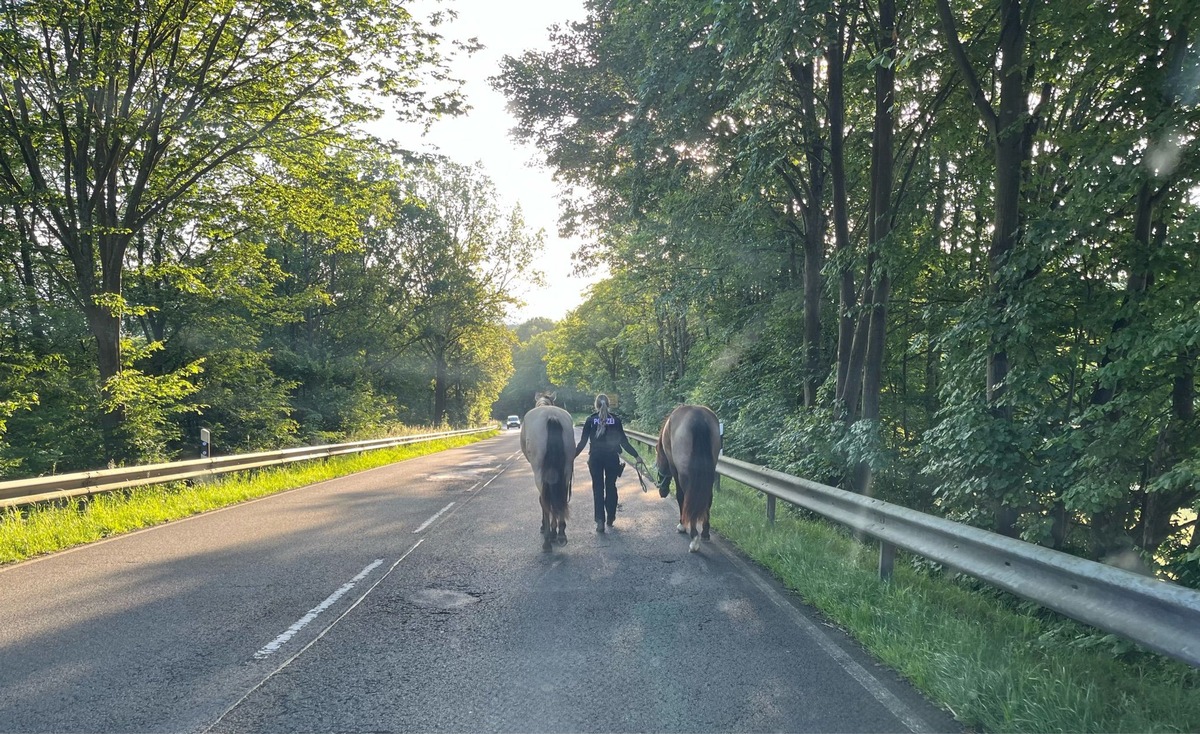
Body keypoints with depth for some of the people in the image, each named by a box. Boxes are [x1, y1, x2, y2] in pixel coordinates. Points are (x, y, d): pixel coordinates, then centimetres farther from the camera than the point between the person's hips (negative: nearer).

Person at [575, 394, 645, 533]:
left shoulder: (590, 420, -1)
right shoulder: (615, 419, -1)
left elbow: (583, 441, -2)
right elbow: (623, 441, -2)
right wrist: (636, 455, 4)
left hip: (595, 457, -1)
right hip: (612, 457, 1)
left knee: (598, 488, 4)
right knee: (611, 487, 14)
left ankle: (600, 520, -6)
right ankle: (610, 519, 22)